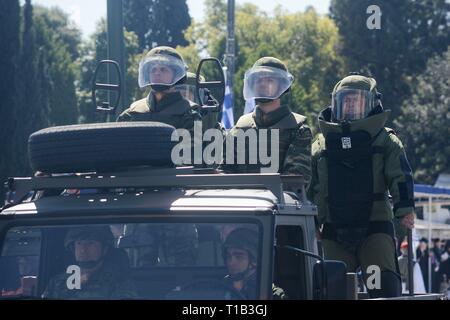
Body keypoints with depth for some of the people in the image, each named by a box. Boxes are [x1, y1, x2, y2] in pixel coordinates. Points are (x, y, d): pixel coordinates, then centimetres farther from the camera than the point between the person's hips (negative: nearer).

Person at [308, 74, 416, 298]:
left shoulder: (385, 140, 8)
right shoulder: (321, 144, 15)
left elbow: (400, 177, -4)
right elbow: (310, 187, 20)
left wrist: (405, 209, -19)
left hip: (375, 229, -3)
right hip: (334, 232, 3)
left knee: (385, 286, -14)